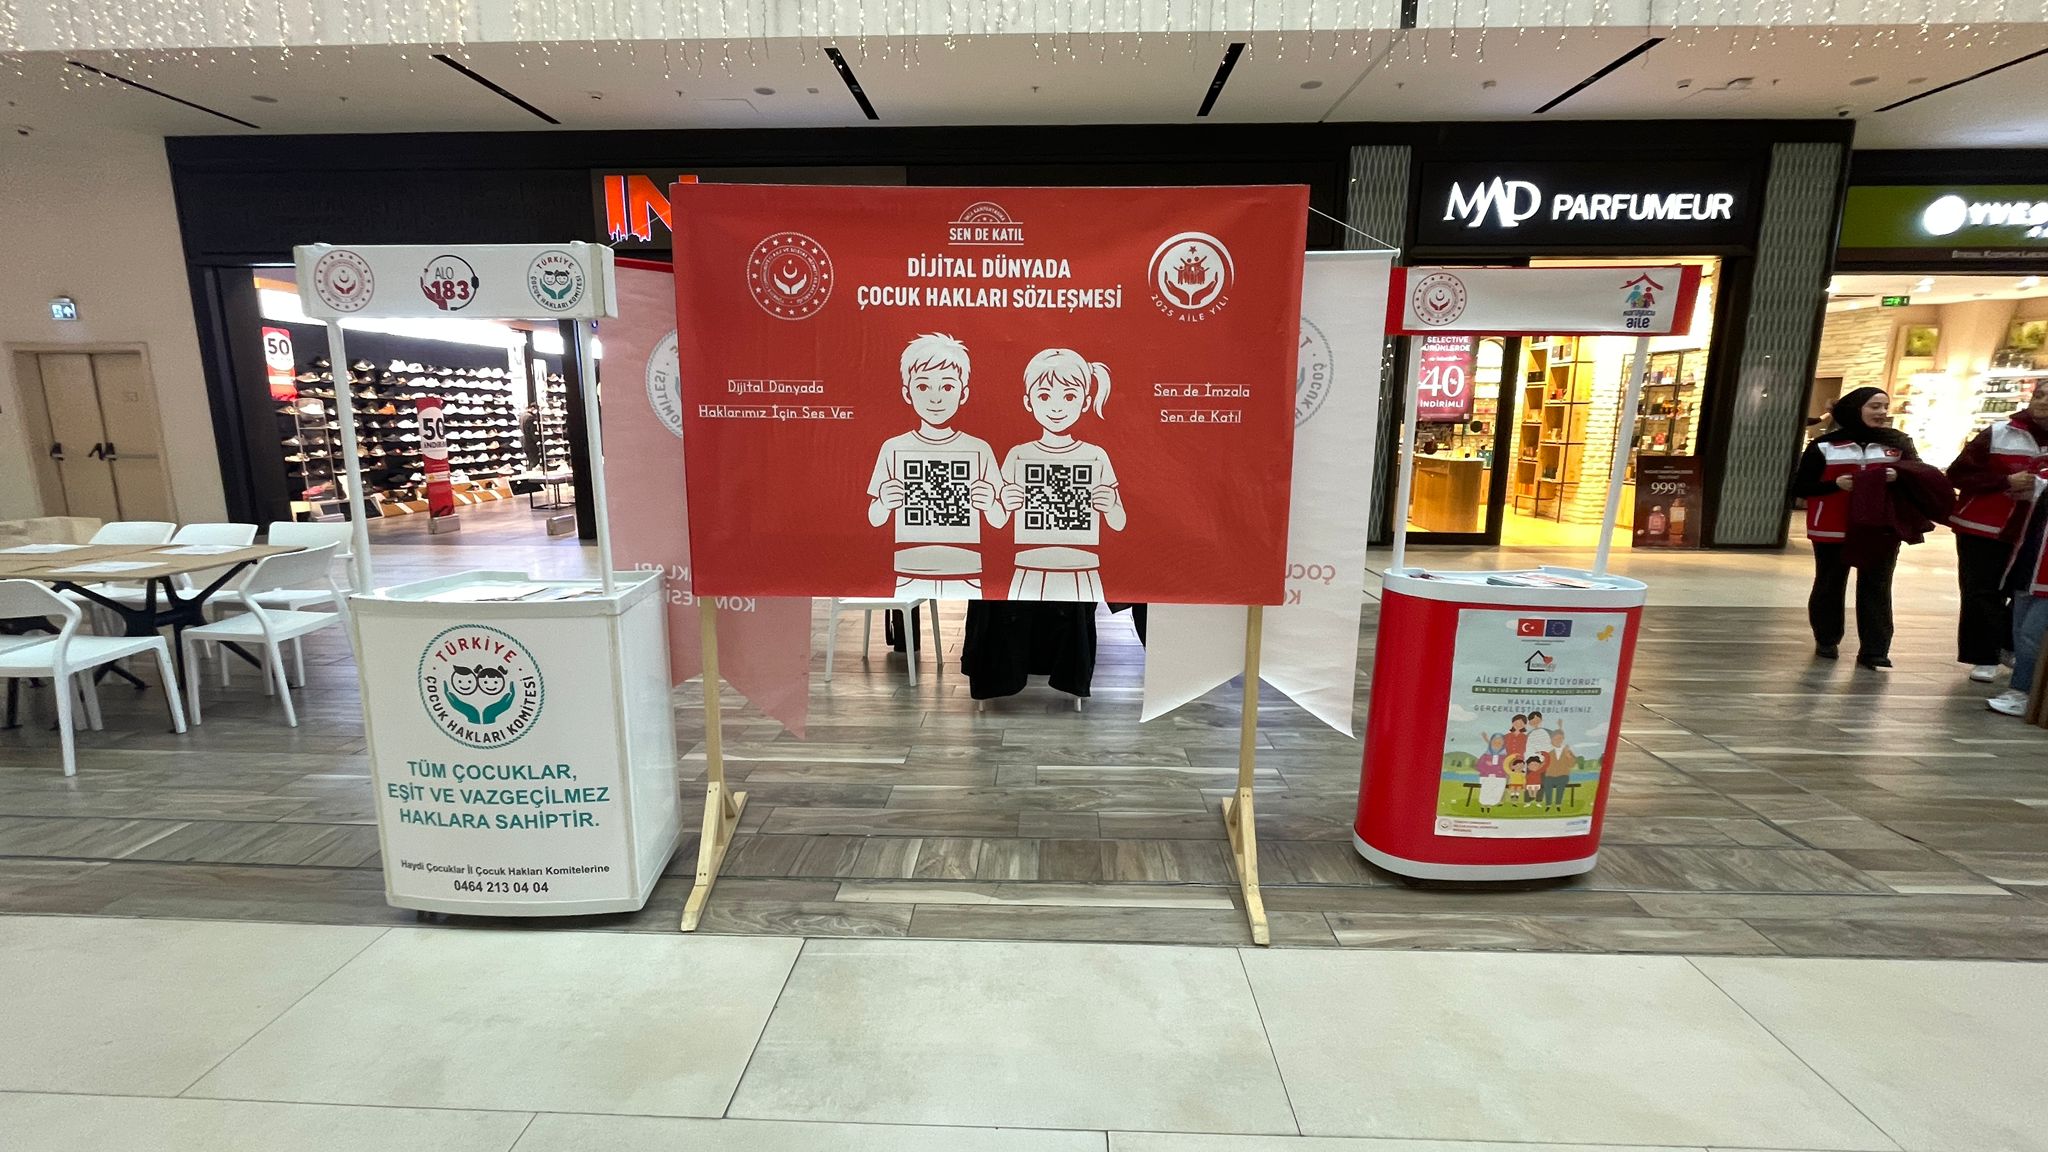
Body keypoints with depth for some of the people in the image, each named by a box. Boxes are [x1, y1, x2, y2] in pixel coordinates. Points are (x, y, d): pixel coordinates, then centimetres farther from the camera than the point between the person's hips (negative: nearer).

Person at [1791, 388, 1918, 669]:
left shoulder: (1899, 442, 7)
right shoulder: (1824, 445, -2)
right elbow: (1799, 487, -3)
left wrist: (1900, 476, -14)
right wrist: (1836, 484, -20)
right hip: (1833, 529, -2)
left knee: (1876, 589, 0)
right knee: (1829, 586, 8)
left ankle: (1874, 651, 2)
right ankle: (1826, 641, 22)